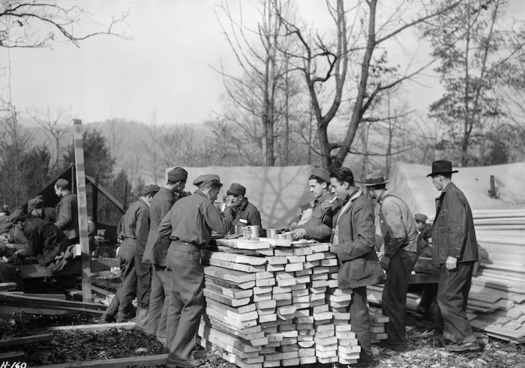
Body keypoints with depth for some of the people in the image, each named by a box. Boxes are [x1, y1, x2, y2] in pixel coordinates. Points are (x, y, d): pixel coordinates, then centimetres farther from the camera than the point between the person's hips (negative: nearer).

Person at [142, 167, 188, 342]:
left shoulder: (158, 196, 13)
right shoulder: (166, 200, -18)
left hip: (157, 252, 11)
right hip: (165, 252, -11)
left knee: (157, 291, 16)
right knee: (173, 292, -8)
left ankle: (153, 327, 24)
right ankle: (163, 333, -6)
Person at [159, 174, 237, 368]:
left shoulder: (181, 202, 17)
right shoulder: (204, 203, -7)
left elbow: (163, 228, 16)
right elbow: (222, 226, -7)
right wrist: (229, 212, 11)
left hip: (174, 250, 9)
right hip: (188, 254, -9)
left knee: (177, 302, 16)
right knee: (194, 304, -5)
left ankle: (173, 347, 23)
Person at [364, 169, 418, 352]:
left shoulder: (389, 204, -18)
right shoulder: (390, 201, 13)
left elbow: (398, 235, -25)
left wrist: (387, 256, -15)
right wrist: (388, 255, 13)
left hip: (402, 255, -10)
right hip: (402, 255, 10)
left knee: (393, 299, -1)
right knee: (390, 297, 16)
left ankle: (397, 342, 9)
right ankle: (391, 336, 26)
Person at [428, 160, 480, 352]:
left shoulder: (452, 195, -13)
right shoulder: (450, 194, 18)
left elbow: (458, 227, -21)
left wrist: (453, 255, -23)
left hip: (457, 257, -10)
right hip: (462, 257, 10)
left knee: (447, 297, -8)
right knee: (457, 298, 16)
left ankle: (466, 339, -5)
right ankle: (452, 335, 26)